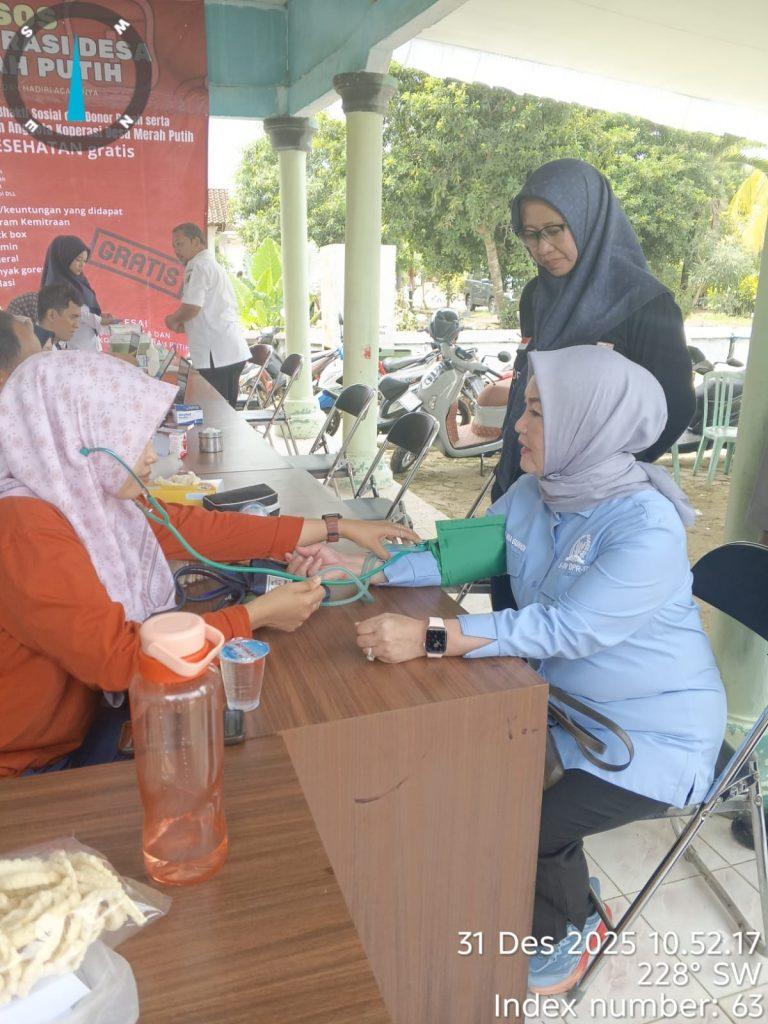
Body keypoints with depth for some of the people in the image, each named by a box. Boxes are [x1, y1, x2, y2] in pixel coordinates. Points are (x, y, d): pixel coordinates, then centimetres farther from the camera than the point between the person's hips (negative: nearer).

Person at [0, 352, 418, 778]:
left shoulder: (87, 495, -4)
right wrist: (259, 614, -22)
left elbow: (199, 528, -3)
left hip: (80, 723, 7)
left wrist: (341, 528, 0)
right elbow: (119, 658, -29)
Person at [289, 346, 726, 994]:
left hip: (654, 732, -7)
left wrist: (431, 637, -44)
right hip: (567, 701, 7)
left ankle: (570, 929, 21)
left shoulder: (648, 528, -30)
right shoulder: (533, 492, -6)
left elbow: (565, 630, -37)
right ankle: (564, 886, 30)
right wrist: (354, 568, -12)